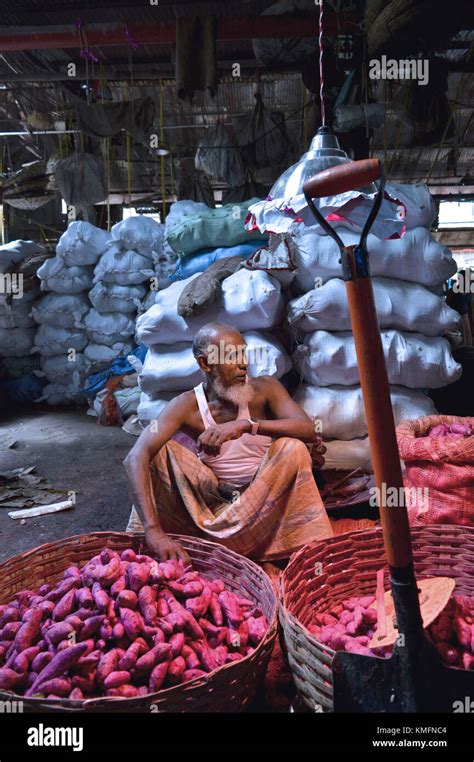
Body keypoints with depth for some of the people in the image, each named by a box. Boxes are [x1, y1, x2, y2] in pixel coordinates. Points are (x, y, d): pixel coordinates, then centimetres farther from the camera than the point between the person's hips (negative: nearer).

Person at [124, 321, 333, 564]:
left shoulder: (264, 388, -11)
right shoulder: (187, 406, -15)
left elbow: (308, 429, -27)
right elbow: (135, 458, -30)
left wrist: (246, 425, -42)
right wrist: (153, 530, -44)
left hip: (263, 499, 1)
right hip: (213, 500, 0)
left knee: (293, 448, -28)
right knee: (156, 450, -19)